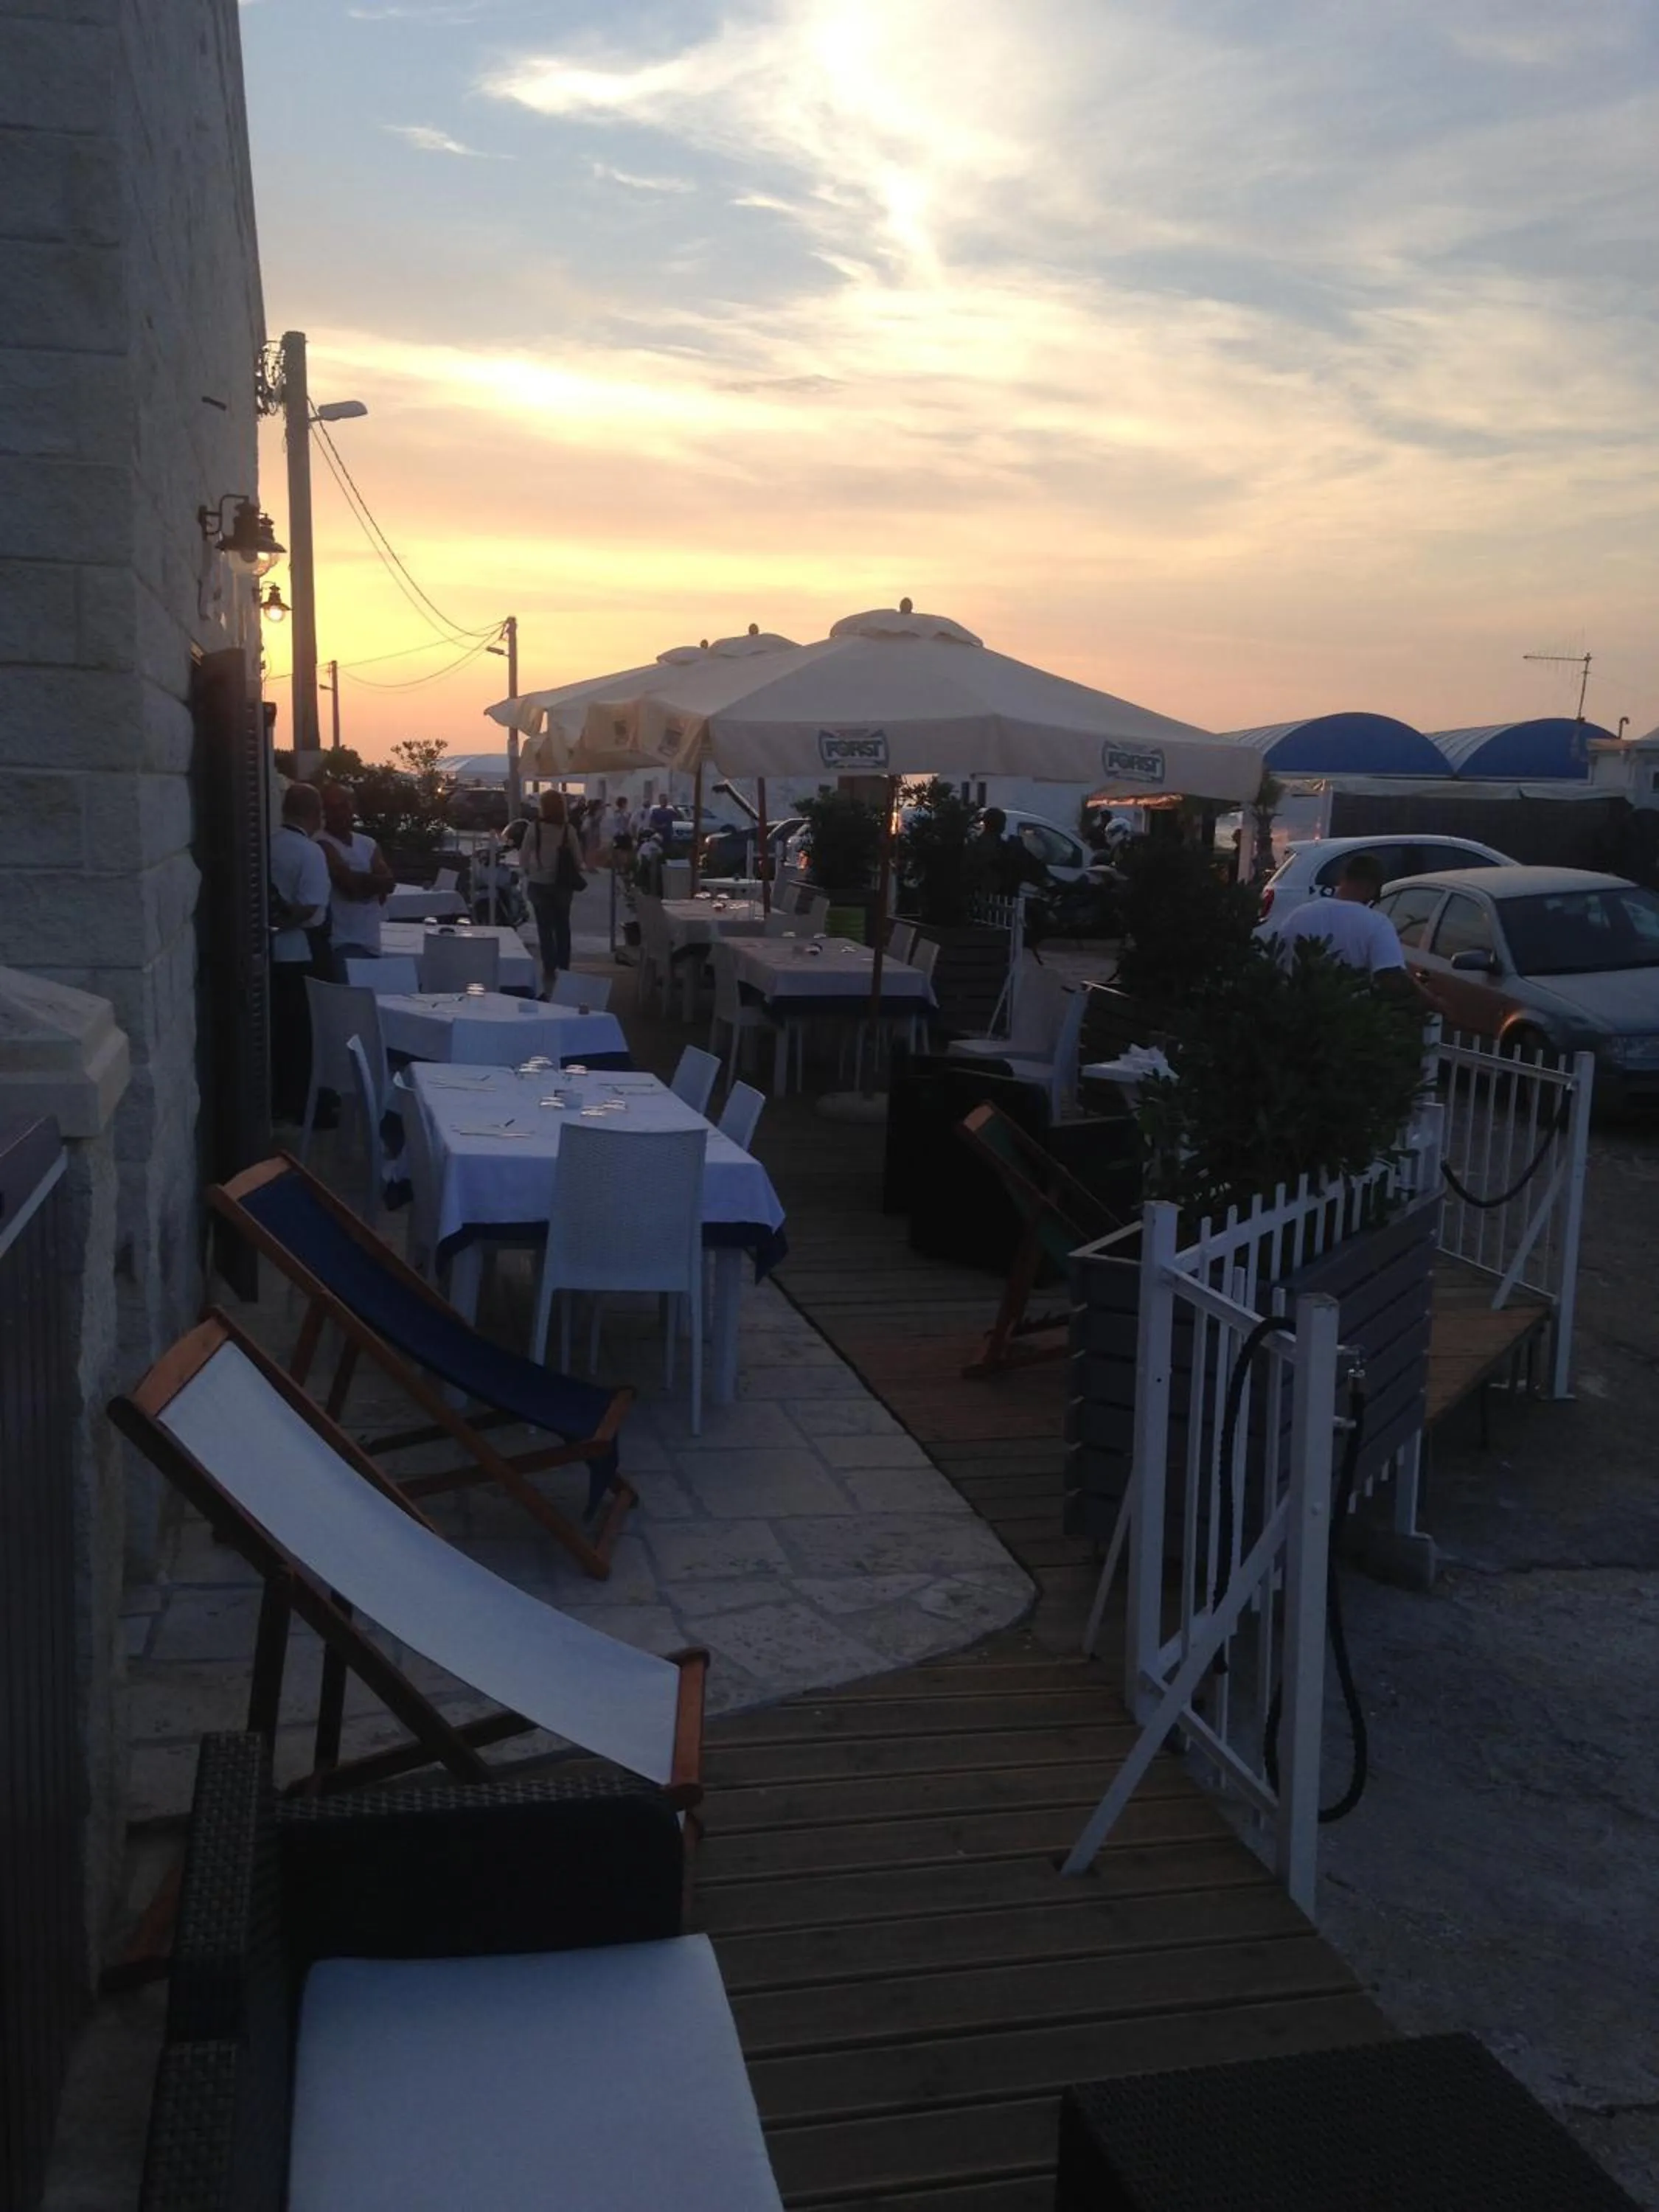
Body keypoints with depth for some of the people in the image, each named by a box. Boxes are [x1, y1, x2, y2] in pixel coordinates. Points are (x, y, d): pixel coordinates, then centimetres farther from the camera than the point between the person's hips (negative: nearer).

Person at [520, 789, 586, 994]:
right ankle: (563, 966, 19)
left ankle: (550, 968, 6)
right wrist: (574, 873, 13)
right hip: (563, 883, 1)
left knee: (545, 927, 7)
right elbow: (578, 858, -4)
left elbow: (523, 856, -7)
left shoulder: (535, 828, -11)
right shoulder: (568, 829, -8)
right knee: (562, 926, 15)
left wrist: (529, 871, 11)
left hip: (540, 883, -1)